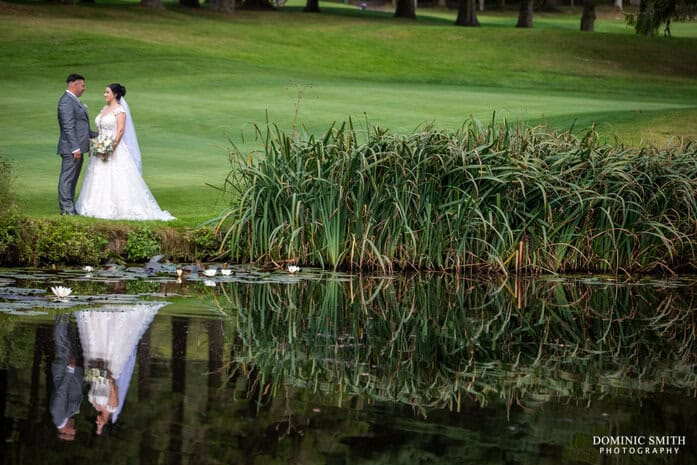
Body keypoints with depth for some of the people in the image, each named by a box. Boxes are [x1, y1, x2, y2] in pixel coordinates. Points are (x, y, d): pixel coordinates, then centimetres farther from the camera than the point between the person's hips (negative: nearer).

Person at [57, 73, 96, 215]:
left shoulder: (74, 100, 18)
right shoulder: (66, 101, -15)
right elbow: (68, 127, -20)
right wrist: (75, 148, -23)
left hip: (77, 147, 10)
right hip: (71, 149, -10)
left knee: (72, 179, 13)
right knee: (67, 178, -6)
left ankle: (70, 208, 18)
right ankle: (66, 209, -5)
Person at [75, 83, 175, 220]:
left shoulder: (119, 110, -9)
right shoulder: (104, 109, 15)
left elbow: (121, 130, -17)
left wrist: (111, 147, -22)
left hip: (115, 149, -9)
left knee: (117, 180, -10)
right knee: (100, 180, 6)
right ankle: (104, 207, 10)